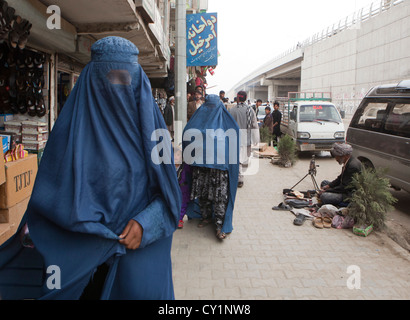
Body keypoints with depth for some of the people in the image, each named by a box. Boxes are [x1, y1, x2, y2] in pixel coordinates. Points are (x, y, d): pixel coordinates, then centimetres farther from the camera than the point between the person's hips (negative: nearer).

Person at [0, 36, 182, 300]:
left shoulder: (149, 119, -2)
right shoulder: (75, 124, -4)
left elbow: (169, 188, -2)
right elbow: (55, 190, -2)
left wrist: (146, 224, -15)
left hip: (144, 237, 1)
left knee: (141, 291, 5)